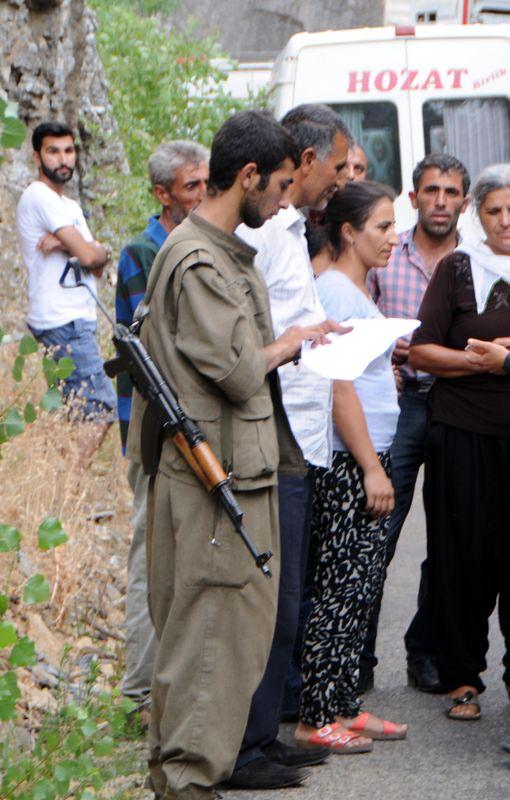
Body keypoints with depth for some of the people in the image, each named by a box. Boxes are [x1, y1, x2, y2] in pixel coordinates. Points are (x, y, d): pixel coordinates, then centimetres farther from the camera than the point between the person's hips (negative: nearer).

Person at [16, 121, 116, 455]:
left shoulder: (70, 205, 21)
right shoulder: (40, 196, -10)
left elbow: (96, 264, 9)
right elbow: (89, 257, -17)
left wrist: (66, 243, -10)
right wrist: (100, 251, 6)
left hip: (78, 320, 10)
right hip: (65, 323, -10)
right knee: (102, 409, -14)